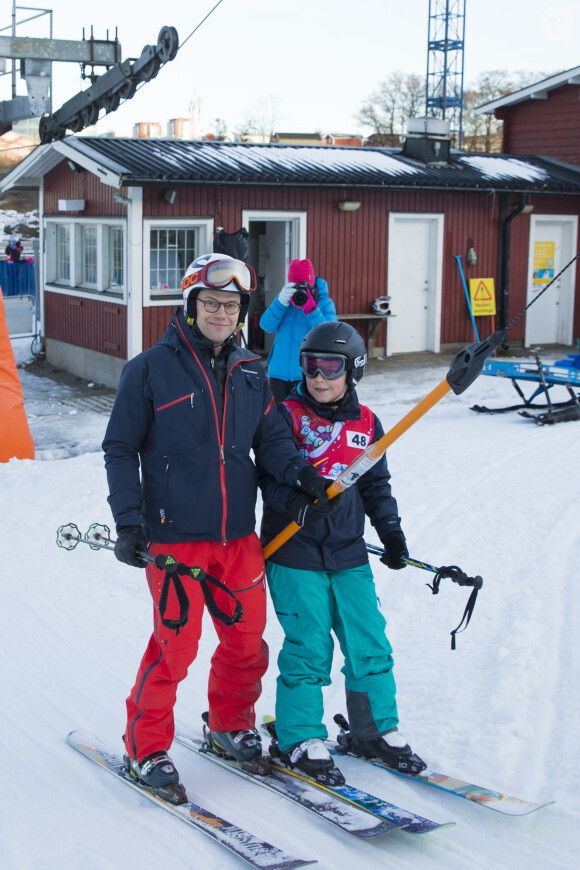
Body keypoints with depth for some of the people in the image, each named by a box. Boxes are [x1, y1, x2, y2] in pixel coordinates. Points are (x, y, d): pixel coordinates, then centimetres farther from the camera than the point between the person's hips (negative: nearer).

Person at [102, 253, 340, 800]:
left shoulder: (250, 373, 10)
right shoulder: (151, 369, -4)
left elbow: (270, 439, 13)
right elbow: (121, 449, -2)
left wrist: (297, 471, -8)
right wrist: (129, 522, -12)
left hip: (238, 534, 5)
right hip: (173, 536, -5)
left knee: (247, 641, 11)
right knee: (174, 646, -4)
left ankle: (231, 726, 34)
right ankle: (145, 749, 15)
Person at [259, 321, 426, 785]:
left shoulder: (366, 423, 9)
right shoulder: (286, 415, -4)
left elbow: (376, 485, 19)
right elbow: (270, 473, -8)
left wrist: (391, 530, 10)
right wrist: (293, 499, -27)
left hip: (349, 553, 4)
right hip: (294, 553, -4)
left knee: (370, 642, 5)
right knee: (308, 646, -6)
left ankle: (378, 729, 22)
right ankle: (300, 739, 9)